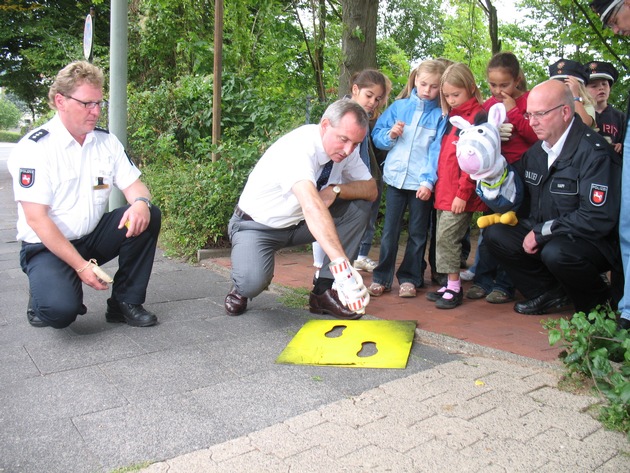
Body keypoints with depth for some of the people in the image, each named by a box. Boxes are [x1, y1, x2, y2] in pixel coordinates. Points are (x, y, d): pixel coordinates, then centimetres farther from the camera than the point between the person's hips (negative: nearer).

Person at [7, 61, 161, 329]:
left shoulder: (106, 142, 3)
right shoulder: (34, 147, -15)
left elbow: (133, 185, 2)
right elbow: (36, 218, -19)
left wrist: (140, 202, -25)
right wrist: (81, 266, -24)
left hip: (93, 237, 6)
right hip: (47, 246, -5)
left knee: (148, 215, -17)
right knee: (60, 310, -30)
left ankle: (125, 303, -6)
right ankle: (45, 293, 10)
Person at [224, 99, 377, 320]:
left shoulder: (345, 148, -9)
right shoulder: (299, 147, -32)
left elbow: (371, 189, -3)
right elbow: (311, 205, -47)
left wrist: (336, 190, -25)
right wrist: (341, 261, -58)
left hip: (300, 223, 7)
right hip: (257, 225, -7)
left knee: (360, 206, -13)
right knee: (252, 283, -34)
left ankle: (324, 291, -7)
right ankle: (241, 287, 7)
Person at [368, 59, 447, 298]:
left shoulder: (440, 115, 2)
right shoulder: (399, 106, 8)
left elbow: (437, 150, -4)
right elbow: (376, 135, 11)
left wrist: (428, 181, -14)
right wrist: (390, 134, -10)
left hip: (422, 182, -1)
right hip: (395, 178, 1)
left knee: (418, 233, 8)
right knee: (390, 231, 5)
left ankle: (409, 278, 20)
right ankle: (382, 277, 14)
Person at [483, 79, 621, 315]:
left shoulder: (594, 152, -20)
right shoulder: (536, 150, 5)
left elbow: (598, 219, -26)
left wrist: (542, 232, -21)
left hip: (594, 242, -7)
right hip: (543, 233, 8)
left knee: (555, 253, -37)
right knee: (494, 233, -8)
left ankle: (597, 299, -3)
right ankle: (550, 293, 2)